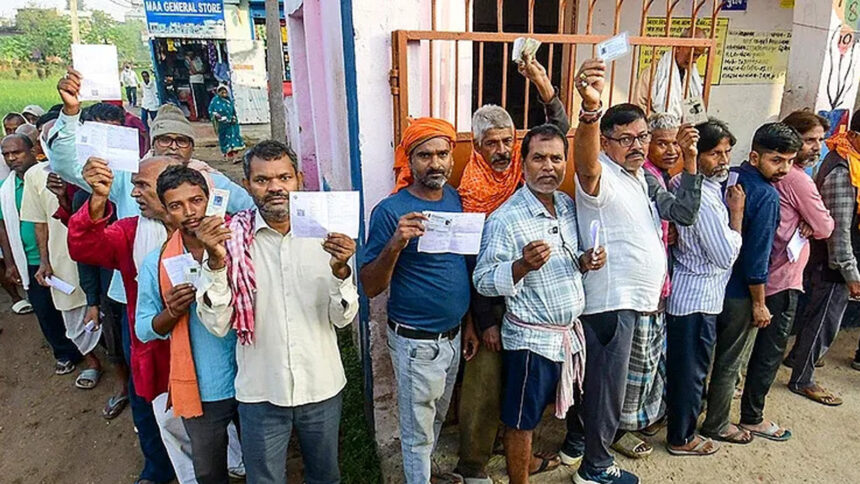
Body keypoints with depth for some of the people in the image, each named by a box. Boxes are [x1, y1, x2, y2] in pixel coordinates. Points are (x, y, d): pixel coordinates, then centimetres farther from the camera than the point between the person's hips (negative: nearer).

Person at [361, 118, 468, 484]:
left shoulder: (456, 199, 1)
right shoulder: (390, 211, -18)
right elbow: (370, 287, -17)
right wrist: (395, 244, -34)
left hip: (453, 335, 7)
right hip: (416, 342, -6)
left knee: (436, 420, 26)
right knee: (418, 431, 12)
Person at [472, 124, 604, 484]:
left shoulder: (569, 206, 4)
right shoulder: (505, 218, -17)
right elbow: (483, 281, -17)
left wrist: (585, 261, -4)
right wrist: (524, 265, -32)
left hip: (570, 331, 7)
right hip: (531, 336, -6)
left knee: (533, 411, 25)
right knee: (520, 420, 11)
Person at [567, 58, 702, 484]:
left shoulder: (646, 180, 12)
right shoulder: (600, 176, -17)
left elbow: (684, 213, 9)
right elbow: (585, 163, -40)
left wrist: (690, 162, 0)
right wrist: (590, 109, -58)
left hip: (639, 301, 9)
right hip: (610, 301, -9)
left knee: (596, 377, 22)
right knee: (607, 384, 5)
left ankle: (577, 438, 41)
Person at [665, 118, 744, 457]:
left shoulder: (682, 183, 4)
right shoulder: (704, 197, -24)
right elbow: (726, 255, -19)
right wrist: (736, 212, -10)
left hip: (683, 290, 9)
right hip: (698, 297, -9)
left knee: (680, 363, 25)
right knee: (692, 369, 7)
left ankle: (680, 410, 45)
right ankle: (681, 438, 23)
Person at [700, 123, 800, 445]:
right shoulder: (767, 196, -21)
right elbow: (757, 256, -21)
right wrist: (759, 304, -12)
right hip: (739, 292, -7)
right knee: (730, 361, 9)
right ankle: (716, 425, 26)